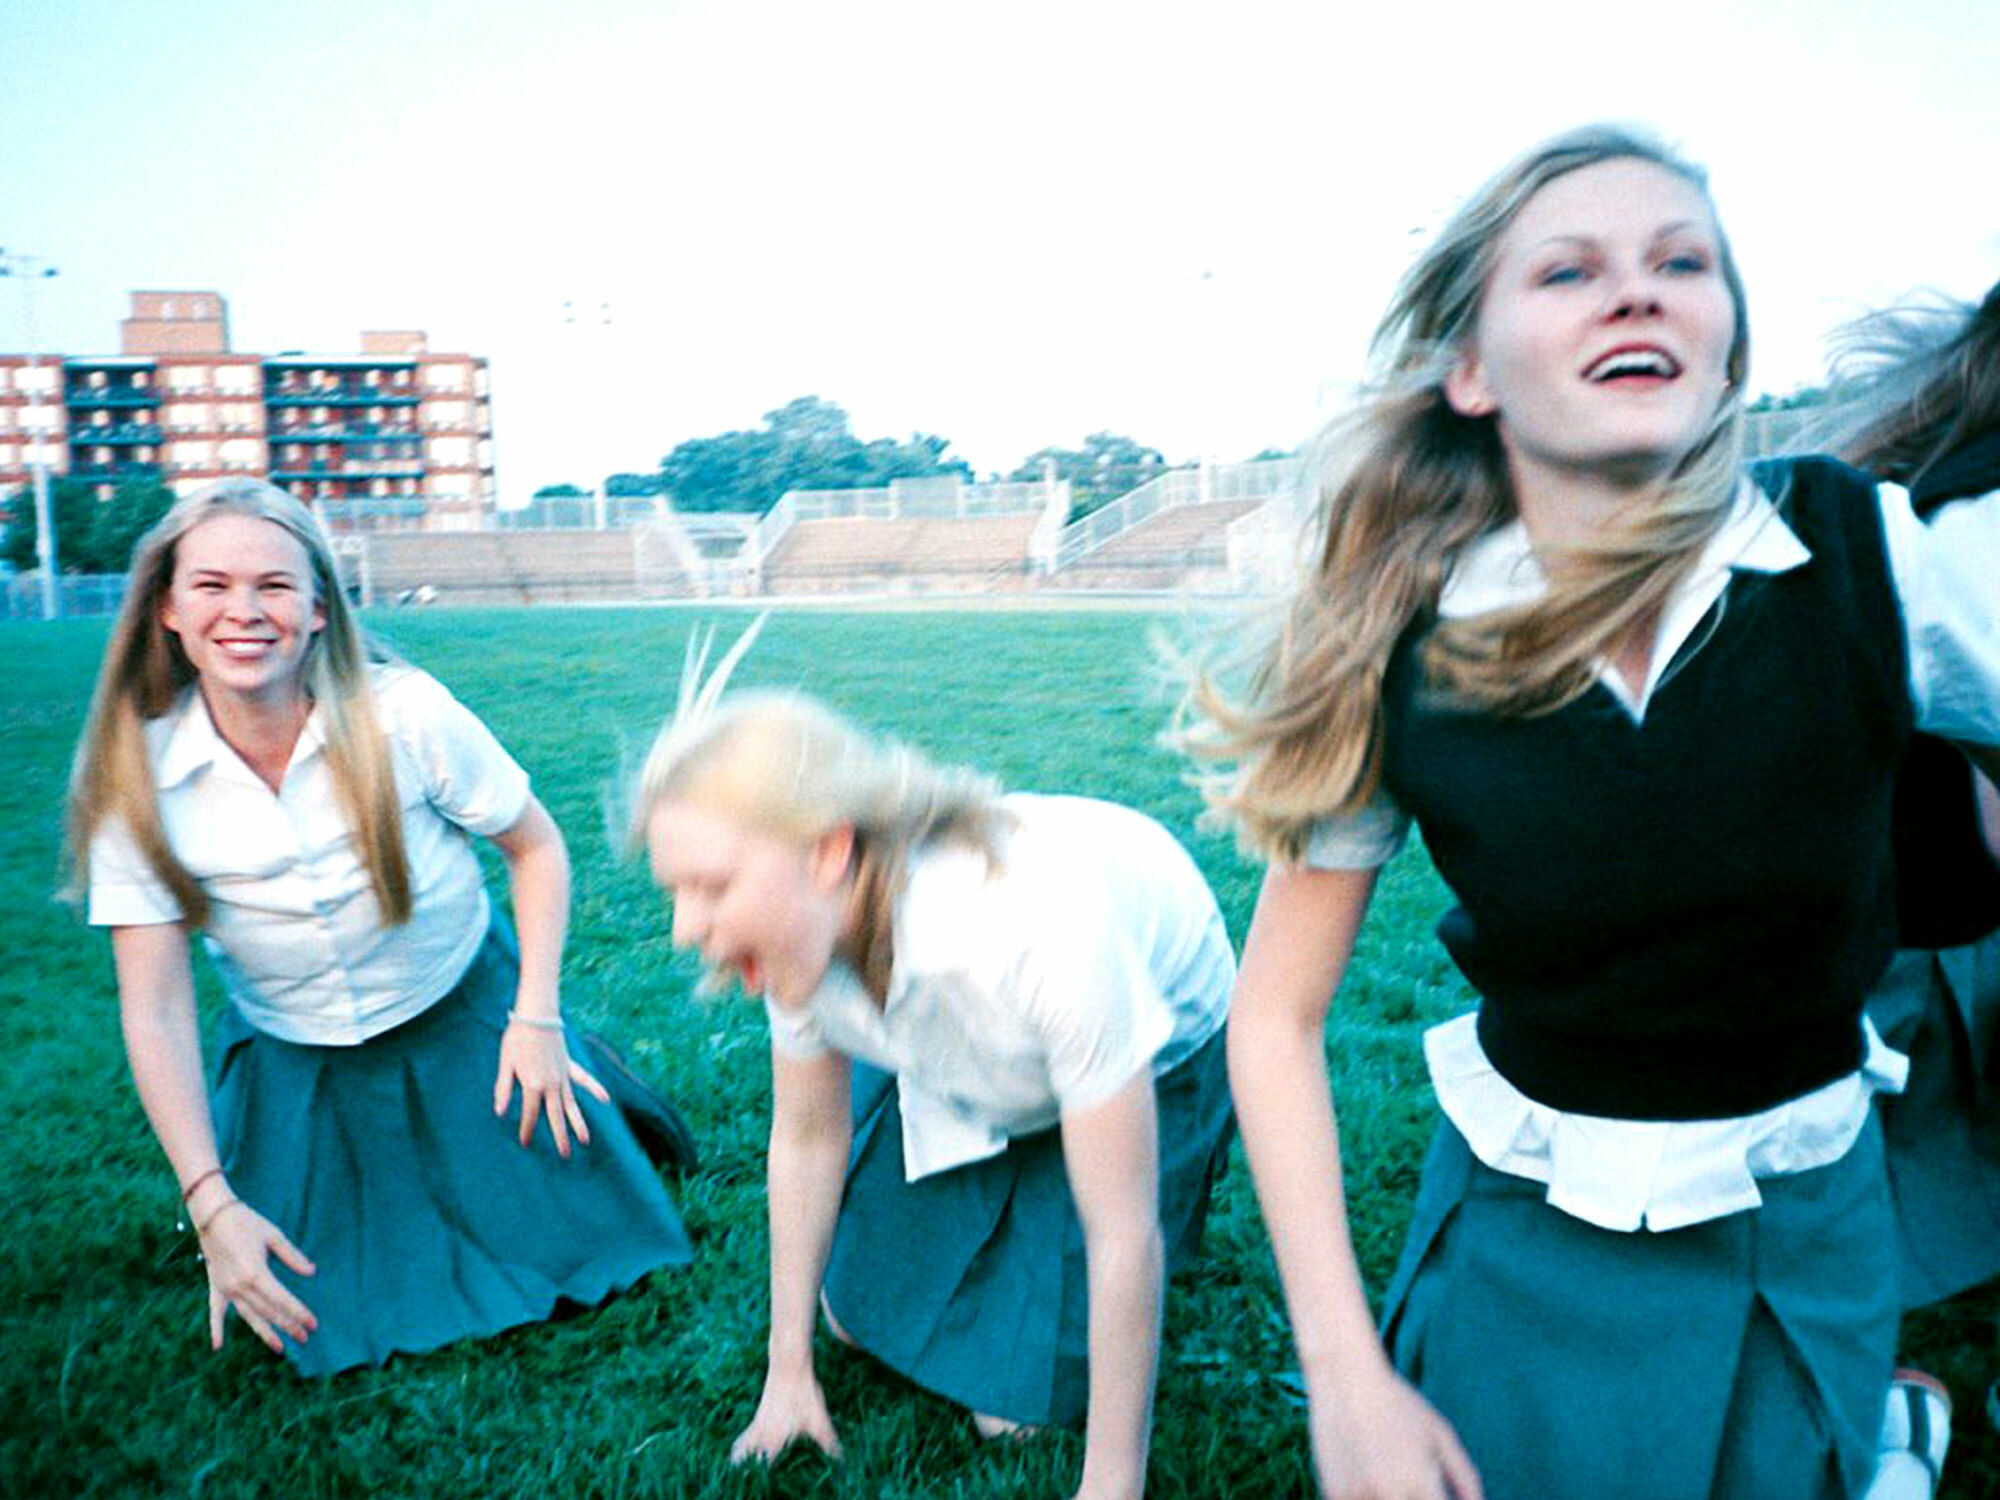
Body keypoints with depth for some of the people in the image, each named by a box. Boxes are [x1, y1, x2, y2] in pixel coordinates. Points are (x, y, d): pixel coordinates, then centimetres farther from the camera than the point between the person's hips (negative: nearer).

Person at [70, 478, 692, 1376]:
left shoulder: (402, 713, -22)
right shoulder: (136, 776, -17)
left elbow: (535, 846, -8)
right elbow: (154, 1012, -14)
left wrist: (536, 1018, -14)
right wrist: (211, 1203, -17)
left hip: (463, 1017, -1)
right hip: (291, 1066, 2)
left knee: (568, 1251, 2)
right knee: (303, 1323, 4)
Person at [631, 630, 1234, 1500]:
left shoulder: (1044, 929, -46)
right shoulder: (799, 922, -27)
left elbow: (1124, 1238, -34)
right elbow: (807, 1138, -9)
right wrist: (788, 1369, 1)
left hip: (1156, 1048, -4)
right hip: (954, 1050, 5)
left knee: (1018, 1409, -5)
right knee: (857, 1312, 12)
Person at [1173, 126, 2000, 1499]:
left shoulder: (1884, 565, -16)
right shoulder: (1398, 653, -17)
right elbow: (1277, 1017, -12)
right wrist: (1344, 1378, -14)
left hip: (1812, 1236, 1)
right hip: (1526, 1243, -1)